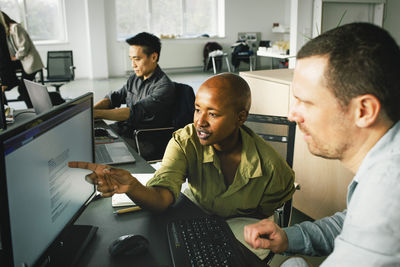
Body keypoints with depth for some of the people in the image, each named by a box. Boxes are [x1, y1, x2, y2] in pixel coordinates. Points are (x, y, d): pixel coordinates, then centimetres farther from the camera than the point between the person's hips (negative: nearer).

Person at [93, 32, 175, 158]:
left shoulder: (164, 87, -18)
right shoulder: (135, 79, 10)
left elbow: (136, 112, -26)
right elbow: (114, 97, 11)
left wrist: (97, 113, -29)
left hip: (144, 142, -8)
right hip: (123, 129, 8)